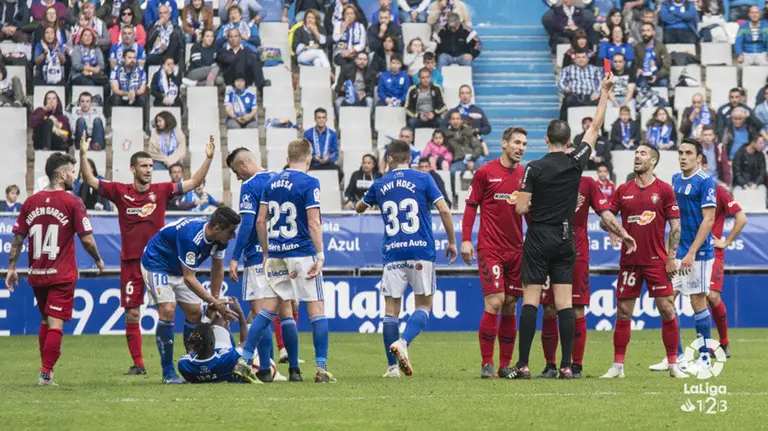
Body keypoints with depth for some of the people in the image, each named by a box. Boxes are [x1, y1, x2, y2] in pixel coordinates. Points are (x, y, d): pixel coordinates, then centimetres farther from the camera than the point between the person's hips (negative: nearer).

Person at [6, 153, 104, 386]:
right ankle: (46, 373, -9)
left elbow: (17, 237, 6)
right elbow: (86, 238, -10)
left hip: (37, 274, 5)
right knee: (55, 323, -4)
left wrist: (12, 268, 13)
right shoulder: (72, 202, -9)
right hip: (62, 275, -5)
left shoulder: (31, 202, 4)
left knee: (46, 321, 19)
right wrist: (98, 260, 7)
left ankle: (45, 369, 21)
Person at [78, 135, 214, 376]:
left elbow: (193, 182, 4)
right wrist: (83, 155, -16)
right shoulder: (120, 192, 1)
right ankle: (138, 364, 10)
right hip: (130, 263, 0)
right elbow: (89, 180, -2)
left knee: (166, 311, -9)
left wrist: (208, 158, -7)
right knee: (132, 315, 1)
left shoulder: (161, 191, 3)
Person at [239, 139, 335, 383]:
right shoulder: (309, 183, -8)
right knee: (316, 309, 0)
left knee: (269, 309, 9)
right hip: (302, 254, -5)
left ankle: (244, 360, 1)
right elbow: (313, 223, -13)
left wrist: (267, 253, 18)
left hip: (276, 255, 5)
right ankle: (321, 368, -5)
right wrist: (320, 256, -9)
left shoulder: (271, 183, 9)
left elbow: (260, 221, 10)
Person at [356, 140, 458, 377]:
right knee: (424, 305, 7)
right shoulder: (423, 179, 1)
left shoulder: (379, 185, 8)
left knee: (391, 308, 7)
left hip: (392, 253, 2)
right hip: (421, 251, -2)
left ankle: (392, 366, 4)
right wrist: (452, 242, 4)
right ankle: (403, 342, -19)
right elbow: (444, 210, -6)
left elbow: (359, 208, 24)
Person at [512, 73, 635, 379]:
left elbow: (521, 208, -10)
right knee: (564, 302, 2)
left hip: (538, 242, -3)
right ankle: (566, 366, -2)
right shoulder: (576, 163, -1)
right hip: (565, 242, 3)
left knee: (530, 300, -3)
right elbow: (595, 129, 12)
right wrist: (604, 94, 20)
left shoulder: (534, 169, -9)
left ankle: (523, 365, -7)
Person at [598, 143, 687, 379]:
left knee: (667, 310, -5)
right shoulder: (623, 190, 8)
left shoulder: (664, 190, 0)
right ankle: (617, 366, 9)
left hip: (657, 260, -3)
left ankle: (673, 365, 4)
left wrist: (671, 257, -7)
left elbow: (675, 225, 0)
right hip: (629, 260, 3)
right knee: (623, 313, 3)